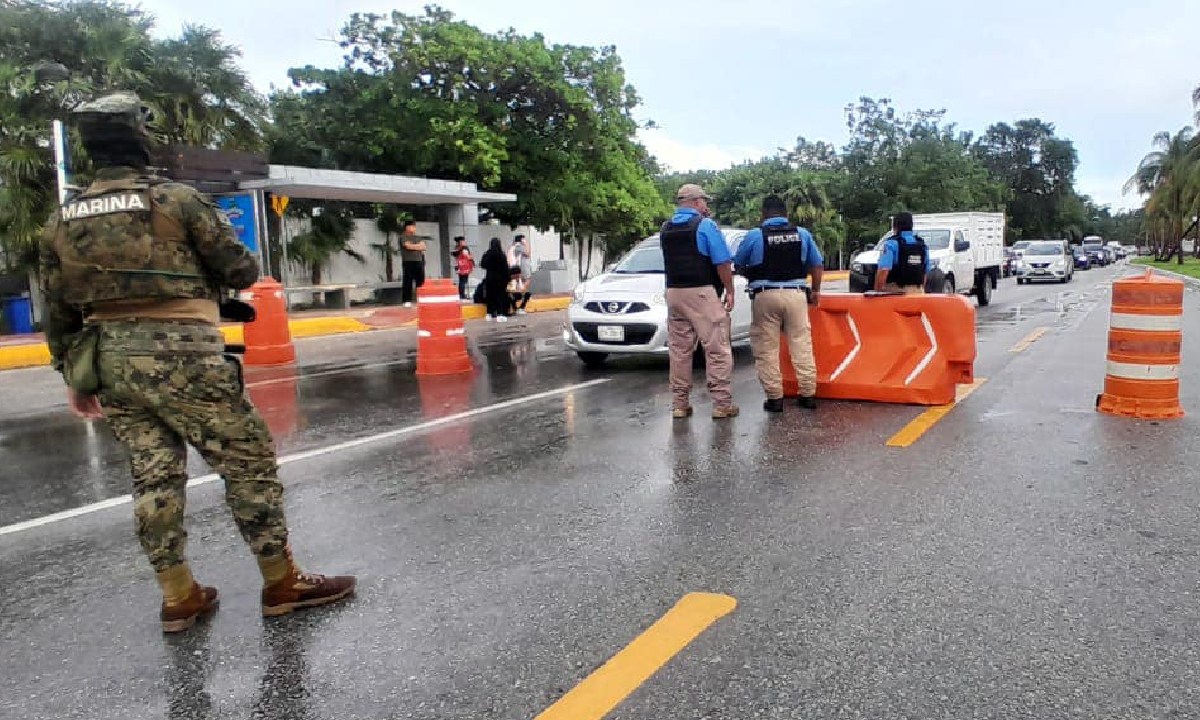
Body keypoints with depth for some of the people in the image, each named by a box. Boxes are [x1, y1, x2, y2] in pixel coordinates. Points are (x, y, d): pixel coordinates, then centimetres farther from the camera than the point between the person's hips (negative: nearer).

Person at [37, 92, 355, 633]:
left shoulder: (61, 222, 10)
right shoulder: (177, 200, -6)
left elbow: (57, 313, 13)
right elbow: (243, 272, -2)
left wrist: (75, 376, 23)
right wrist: (207, 265, 20)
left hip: (110, 361, 6)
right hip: (179, 356, -6)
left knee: (154, 476, 11)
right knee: (249, 460, 2)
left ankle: (179, 598, 18)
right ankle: (282, 583, 9)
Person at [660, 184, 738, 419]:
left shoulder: (665, 229, 11)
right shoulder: (706, 225, -6)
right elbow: (722, 262, -10)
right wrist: (729, 291, -1)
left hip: (674, 293, 6)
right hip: (702, 293, -6)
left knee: (679, 350, 9)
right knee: (717, 349, -1)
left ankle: (679, 404, 11)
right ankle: (722, 403, -2)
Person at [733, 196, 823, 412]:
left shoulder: (754, 236, -2)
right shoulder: (802, 234, 7)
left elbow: (738, 266, 6)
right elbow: (817, 265, 12)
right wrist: (815, 291, 24)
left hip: (765, 296, -2)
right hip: (796, 294, 3)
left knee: (767, 349, 4)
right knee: (802, 345, 8)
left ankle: (774, 397, 3)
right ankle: (808, 394, 12)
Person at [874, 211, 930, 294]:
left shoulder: (891, 244, -9)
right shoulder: (922, 244, 11)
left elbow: (883, 271, -20)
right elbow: (925, 272, 15)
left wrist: (877, 292, -16)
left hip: (895, 292, -6)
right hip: (918, 292, 6)